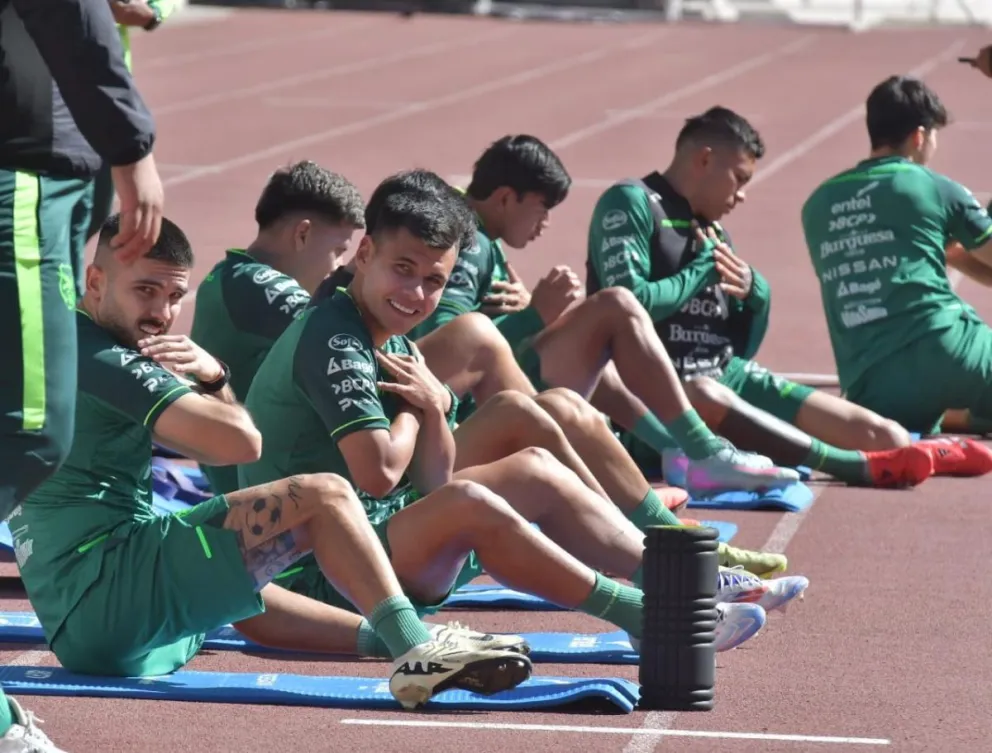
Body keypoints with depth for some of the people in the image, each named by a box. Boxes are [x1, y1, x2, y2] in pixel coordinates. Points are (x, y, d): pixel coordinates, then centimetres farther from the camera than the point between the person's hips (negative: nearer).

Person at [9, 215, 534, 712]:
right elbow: (241, 442, -18)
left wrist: (211, 378, 2)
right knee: (323, 496, -10)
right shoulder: (97, 357, -11)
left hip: (80, 625, 10)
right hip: (105, 591, -10)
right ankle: (418, 654, -14)